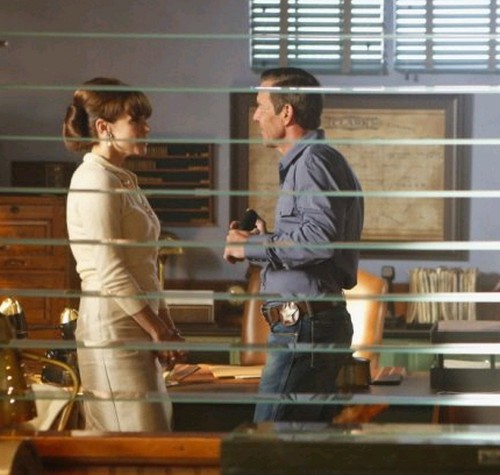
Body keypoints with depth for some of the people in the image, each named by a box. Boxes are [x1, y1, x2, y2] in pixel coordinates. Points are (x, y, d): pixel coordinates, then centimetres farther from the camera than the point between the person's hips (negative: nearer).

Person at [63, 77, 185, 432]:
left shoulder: (124, 180, 17)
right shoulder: (95, 180, -13)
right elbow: (109, 271, -19)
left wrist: (166, 323, 13)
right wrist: (158, 330, -14)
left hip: (137, 327, 10)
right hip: (114, 331, -10)